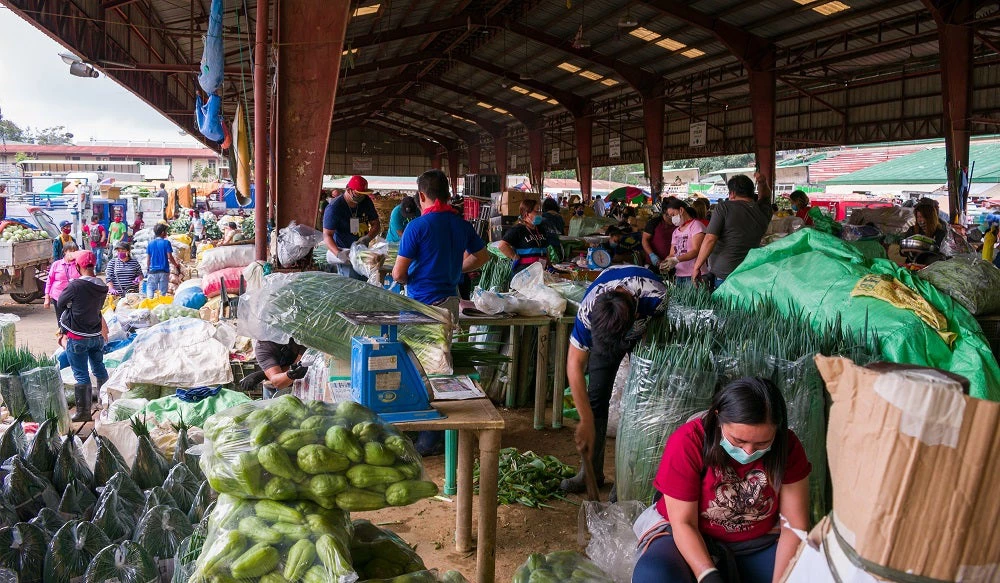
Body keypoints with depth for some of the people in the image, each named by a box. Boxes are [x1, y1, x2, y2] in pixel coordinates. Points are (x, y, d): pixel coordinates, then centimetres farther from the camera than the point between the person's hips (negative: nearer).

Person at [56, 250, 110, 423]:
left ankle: (84, 412, 8)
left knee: (81, 375, 1)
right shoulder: (102, 287, -1)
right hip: (97, 335, 6)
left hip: (77, 338, -6)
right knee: (99, 369, 20)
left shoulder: (75, 285, -20)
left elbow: (60, 306, -7)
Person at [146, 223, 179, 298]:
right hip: (164, 270, -2)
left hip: (153, 270, 2)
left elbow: (148, 258, 6)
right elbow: (169, 257, -8)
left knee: (150, 289, 5)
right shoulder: (166, 242, -7)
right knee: (163, 291, 5)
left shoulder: (150, 243, 3)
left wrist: (147, 268, 20)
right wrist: (176, 265, 6)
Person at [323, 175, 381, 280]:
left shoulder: (366, 202, 2)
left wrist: (367, 238, -15)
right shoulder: (334, 208, -16)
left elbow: (376, 225, 6)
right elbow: (327, 235, -18)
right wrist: (338, 253, -36)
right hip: (346, 255, -6)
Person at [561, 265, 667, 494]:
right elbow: (574, 365, -31)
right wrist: (586, 421, -32)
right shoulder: (589, 309, -38)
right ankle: (592, 471, 5)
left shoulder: (656, 297, -43)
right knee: (596, 395, -5)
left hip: (651, 327, -1)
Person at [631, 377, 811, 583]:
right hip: (691, 539, -3)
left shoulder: (787, 447, -12)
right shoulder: (687, 443, -21)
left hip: (758, 544, 3)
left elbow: (795, 525, -11)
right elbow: (683, 522, -18)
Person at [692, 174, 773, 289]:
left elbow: (710, 239, -13)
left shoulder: (724, 207, -7)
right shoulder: (763, 211, 7)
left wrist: (696, 267, -8)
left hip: (722, 276, -5)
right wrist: (763, 183, 15)